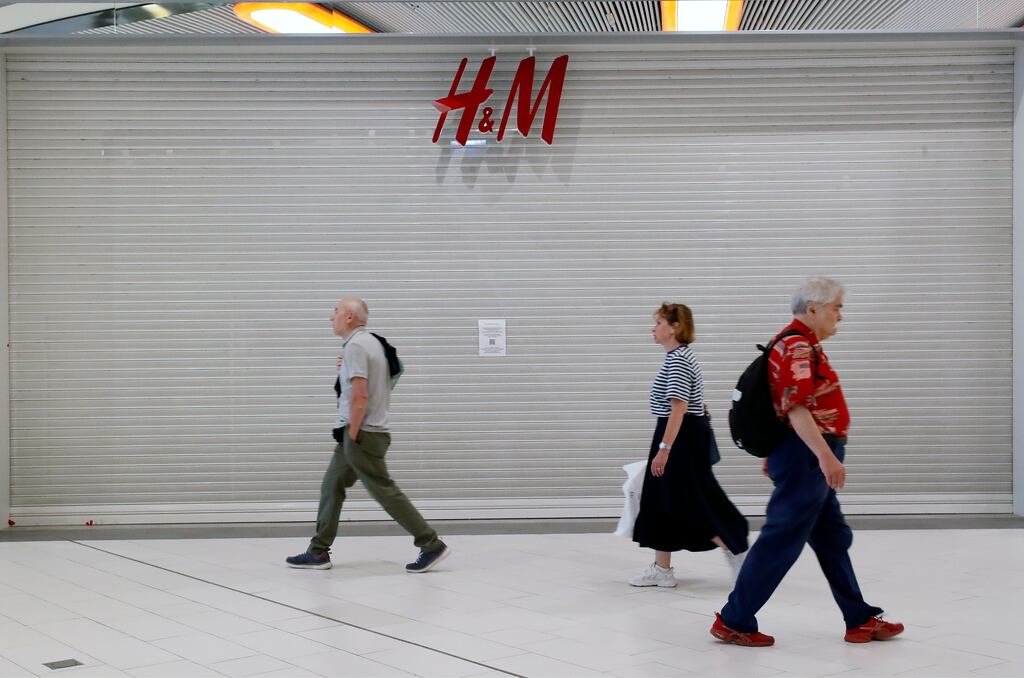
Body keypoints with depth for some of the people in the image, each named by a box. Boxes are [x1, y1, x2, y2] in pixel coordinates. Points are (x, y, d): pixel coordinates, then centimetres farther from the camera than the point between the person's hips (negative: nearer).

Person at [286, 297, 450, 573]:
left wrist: (352, 434, -17)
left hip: (362, 435, -10)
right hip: (361, 432, 10)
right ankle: (318, 552, 14)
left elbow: (359, 395, -24)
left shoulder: (355, 346, -16)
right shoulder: (371, 341, 14)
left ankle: (431, 544, -1)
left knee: (385, 491, -6)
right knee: (331, 487, 11)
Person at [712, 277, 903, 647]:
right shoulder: (798, 346, -17)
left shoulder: (800, 344, 17)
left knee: (834, 539, 14)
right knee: (781, 542, -4)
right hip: (806, 456, -11)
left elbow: (786, 405, 22)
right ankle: (733, 621, 3)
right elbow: (796, 408, -26)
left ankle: (861, 620, 22)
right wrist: (827, 456, -31)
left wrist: (776, 454, 25)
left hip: (808, 458, 11)